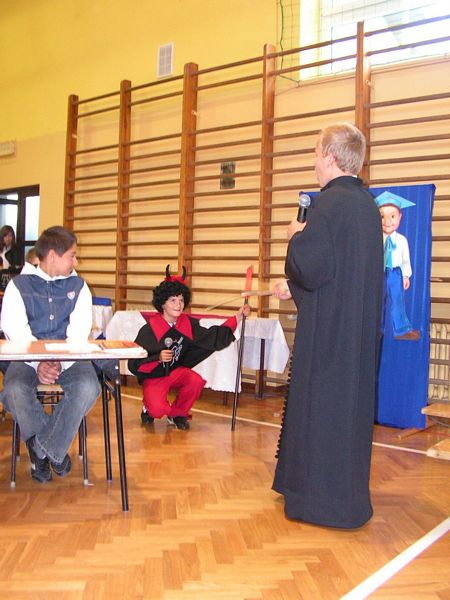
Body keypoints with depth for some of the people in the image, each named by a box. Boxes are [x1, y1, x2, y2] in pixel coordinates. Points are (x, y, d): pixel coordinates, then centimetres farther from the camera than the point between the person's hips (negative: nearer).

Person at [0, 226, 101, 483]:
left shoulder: (78, 286, 11)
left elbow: (79, 332, -3)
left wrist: (60, 363, -21)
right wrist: (39, 364, -24)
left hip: (69, 356, 1)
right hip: (28, 356, -1)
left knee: (88, 387, -31)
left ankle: (42, 449, -12)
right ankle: (54, 449, -7)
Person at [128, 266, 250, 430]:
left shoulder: (187, 323, -4)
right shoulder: (149, 330, -17)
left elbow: (213, 337, -4)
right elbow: (134, 363, -16)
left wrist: (238, 317, -10)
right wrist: (158, 358, -31)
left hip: (176, 371, 5)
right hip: (153, 376, -4)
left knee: (196, 381, -28)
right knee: (157, 410, -30)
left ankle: (177, 413, 1)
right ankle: (148, 407, 11)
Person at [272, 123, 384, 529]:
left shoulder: (330, 203, -18)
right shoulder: (367, 203, 10)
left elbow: (314, 267, -22)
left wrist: (297, 236, -4)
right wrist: (295, 287, 21)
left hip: (329, 328, -9)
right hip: (360, 326, 9)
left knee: (321, 405, 2)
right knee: (351, 402, 17)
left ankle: (325, 499, 14)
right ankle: (345, 491, 32)